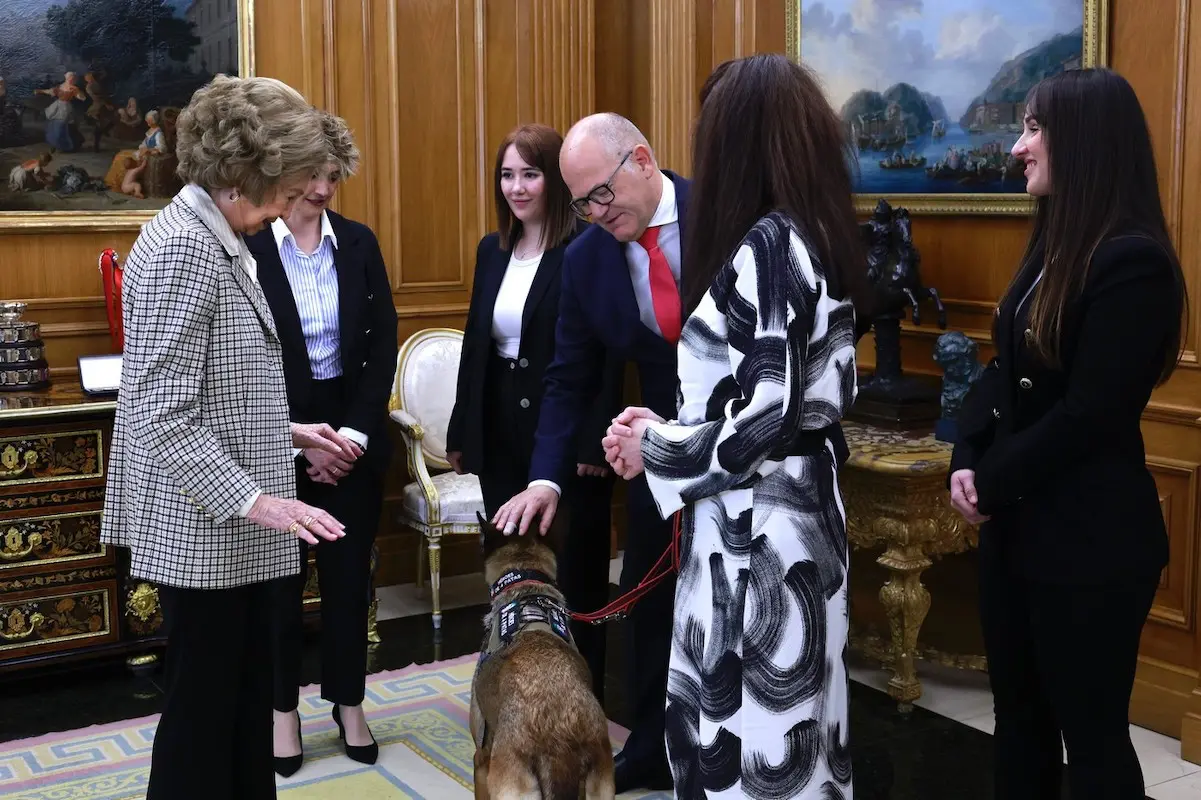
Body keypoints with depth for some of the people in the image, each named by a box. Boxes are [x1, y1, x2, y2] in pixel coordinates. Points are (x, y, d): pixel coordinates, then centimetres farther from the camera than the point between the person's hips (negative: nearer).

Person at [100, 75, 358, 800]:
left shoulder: (220, 239, 12)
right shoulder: (183, 248, -18)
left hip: (233, 528, 9)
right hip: (203, 525, -9)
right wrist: (253, 501, -24)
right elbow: (159, 417, -22)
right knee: (205, 700, 3)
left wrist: (286, 432, 12)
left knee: (247, 693, 16)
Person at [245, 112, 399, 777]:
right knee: (282, 573, 8)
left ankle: (348, 703, 24)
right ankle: (283, 708, 24)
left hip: (354, 430, 3)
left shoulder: (358, 242, 3)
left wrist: (355, 432, -7)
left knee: (349, 570, 9)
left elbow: (384, 342, 2)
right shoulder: (248, 246, -8)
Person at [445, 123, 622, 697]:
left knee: (571, 571, 5)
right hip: (502, 434, 6)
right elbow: (475, 345, 12)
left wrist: (594, 441, -19)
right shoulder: (492, 250, 10)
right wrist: (461, 432, 12)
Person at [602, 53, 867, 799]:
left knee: (742, 728, 3)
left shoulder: (767, 245, -18)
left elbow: (765, 418, -22)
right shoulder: (815, 237, 10)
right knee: (783, 721, 18)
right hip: (798, 513, 9)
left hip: (756, 529, -9)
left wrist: (655, 450, -7)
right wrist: (671, 428, 10)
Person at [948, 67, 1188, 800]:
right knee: (1018, 713, 19)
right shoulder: (1053, 245, 10)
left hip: (1088, 538, -9)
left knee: (1090, 732, 6)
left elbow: (1089, 414, -21)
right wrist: (967, 460, -4)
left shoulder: (1133, 262, -18)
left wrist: (993, 485, -11)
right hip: (1017, 522, 9)